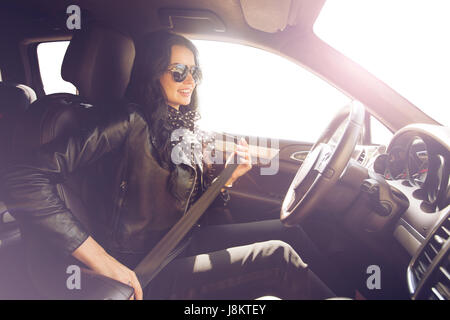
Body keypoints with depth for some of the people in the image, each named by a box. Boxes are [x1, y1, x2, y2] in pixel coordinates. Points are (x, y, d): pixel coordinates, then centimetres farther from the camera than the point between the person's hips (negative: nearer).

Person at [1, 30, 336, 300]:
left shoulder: (183, 130, 10)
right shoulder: (132, 122, -16)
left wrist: (230, 177, -4)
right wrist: (103, 262, -27)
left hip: (187, 242, 8)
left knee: (290, 232, -3)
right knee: (279, 258, -18)